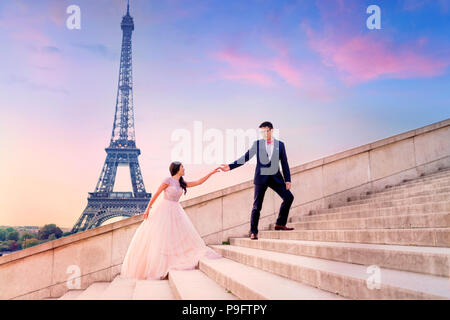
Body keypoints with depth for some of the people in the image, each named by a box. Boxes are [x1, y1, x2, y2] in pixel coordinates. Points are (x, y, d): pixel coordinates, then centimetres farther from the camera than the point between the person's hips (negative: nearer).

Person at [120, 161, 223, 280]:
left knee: (182, 234, 2)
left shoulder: (182, 183, 9)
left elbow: (198, 182, 10)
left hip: (175, 212, 7)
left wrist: (211, 173, 8)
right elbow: (156, 194, -8)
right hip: (164, 209, -6)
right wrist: (148, 208, -9)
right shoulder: (168, 180, -9)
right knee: (159, 236, -6)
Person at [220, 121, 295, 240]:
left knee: (288, 197, -9)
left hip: (275, 177, 2)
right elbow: (246, 157, 1)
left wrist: (287, 179, 1)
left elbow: (284, 163, 7)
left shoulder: (280, 144, 7)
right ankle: (253, 232, 7)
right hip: (261, 177, -2)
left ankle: (280, 224, 7)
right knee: (257, 205, -2)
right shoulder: (257, 144, 5)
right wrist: (230, 166, -9)